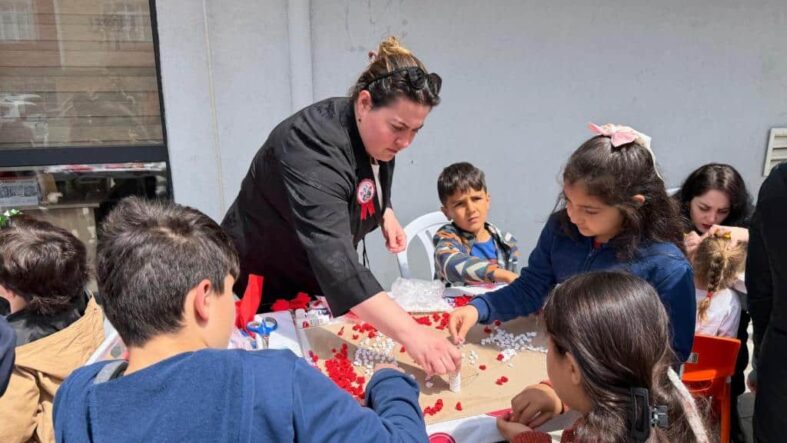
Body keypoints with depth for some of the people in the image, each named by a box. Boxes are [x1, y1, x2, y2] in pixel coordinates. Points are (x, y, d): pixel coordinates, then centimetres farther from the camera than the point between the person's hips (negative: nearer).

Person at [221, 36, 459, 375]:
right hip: (262, 288, -6)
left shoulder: (377, 134, -10)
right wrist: (410, 334, -55)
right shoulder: (314, 144, -35)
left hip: (318, 283, 7)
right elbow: (333, 255, -48)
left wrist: (386, 215, -7)